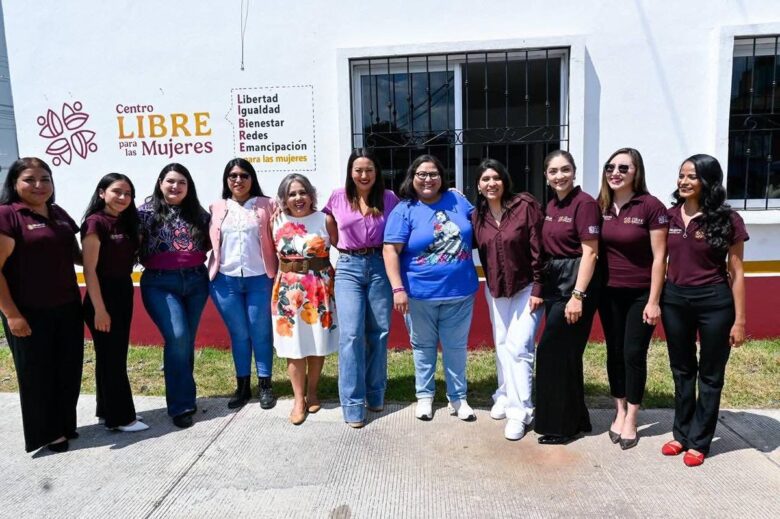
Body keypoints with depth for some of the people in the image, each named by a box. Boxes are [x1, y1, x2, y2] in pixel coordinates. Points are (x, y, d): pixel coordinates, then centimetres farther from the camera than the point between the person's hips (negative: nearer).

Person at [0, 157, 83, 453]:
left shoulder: (59, 214, 10)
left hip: (67, 308, 7)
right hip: (29, 313, -6)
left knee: (69, 370, 14)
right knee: (37, 374, 9)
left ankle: (65, 425, 32)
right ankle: (46, 434, 25)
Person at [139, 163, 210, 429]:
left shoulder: (198, 213, 9)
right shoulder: (147, 211, -1)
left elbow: (208, 243, 18)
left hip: (196, 281, 4)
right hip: (160, 283, -3)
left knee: (187, 340, 9)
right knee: (177, 338, -14)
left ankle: (182, 396, 25)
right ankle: (181, 405, -4)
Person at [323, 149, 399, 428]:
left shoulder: (389, 198, 3)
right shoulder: (338, 197, 3)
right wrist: (344, 249, 11)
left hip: (380, 266, 1)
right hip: (348, 268, -1)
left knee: (379, 332, 7)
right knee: (351, 334, -8)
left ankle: (375, 395, 25)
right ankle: (353, 404, 1)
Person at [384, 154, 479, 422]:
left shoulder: (457, 200, 5)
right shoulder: (404, 211, -7)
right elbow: (391, 251, -13)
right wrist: (398, 289, -21)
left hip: (460, 292, 3)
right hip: (420, 294, -2)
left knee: (456, 347, 12)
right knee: (424, 347, 14)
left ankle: (458, 397, 29)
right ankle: (424, 396, 32)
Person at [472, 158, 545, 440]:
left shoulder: (526, 205, -14)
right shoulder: (477, 215, 0)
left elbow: (539, 250, -15)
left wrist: (538, 289, -16)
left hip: (526, 287, -5)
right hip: (495, 289, 5)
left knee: (519, 346, -9)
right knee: (501, 344, 14)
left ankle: (520, 410, 1)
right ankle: (506, 396, 30)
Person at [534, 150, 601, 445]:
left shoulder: (584, 203, -13)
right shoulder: (551, 206, 11)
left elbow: (590, 253, -17)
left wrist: (577, 295, -22)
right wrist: (540, 288, 12)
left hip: (575, 284, -8)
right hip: (554, 282, 9)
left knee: (552, 352, -4)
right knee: (566, 353, 14)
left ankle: (561, 425, 12)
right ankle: (576, 419, 28)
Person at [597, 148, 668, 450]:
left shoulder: (651, 206, -11)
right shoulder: (600, 206, 1)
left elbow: (659, 257, -10)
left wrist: (654, 301, -12)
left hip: (641, 294, -4)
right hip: (609, 293, 4)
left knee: (634, 355, 3)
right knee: (615, 353, 12)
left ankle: (631, 420, 19)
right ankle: (619, 412, 28)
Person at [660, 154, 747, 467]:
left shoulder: (727, 219, -7)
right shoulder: (670, 216, 2)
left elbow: (736, 273, -5)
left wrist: (740, 319, -7)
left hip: (714, 302, -3)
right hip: (674, 300, 4)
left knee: (710, 375, 10)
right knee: (681, 371, 15)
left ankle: (699, 441, 23)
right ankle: (681, 434, 30)